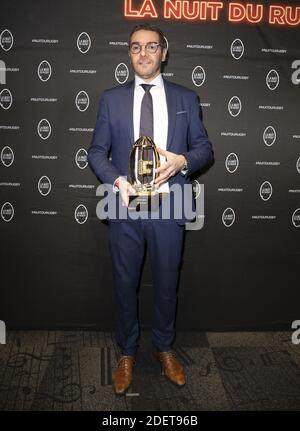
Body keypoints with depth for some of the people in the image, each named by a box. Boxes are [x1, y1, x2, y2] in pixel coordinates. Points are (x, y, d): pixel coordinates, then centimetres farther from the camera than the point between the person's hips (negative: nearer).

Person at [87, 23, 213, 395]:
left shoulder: (186, 98, 6)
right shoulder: (111, 98, 6)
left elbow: (204, 148, 6)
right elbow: (96, 151, 4)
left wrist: (183, 161, -16)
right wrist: (116, 180, -15)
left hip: (168, 205, 0)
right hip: (125, 205, 0)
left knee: (166, 283, 13)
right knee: (124, 283, 11)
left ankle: (164, 348, 35)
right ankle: (127, 352, 31)